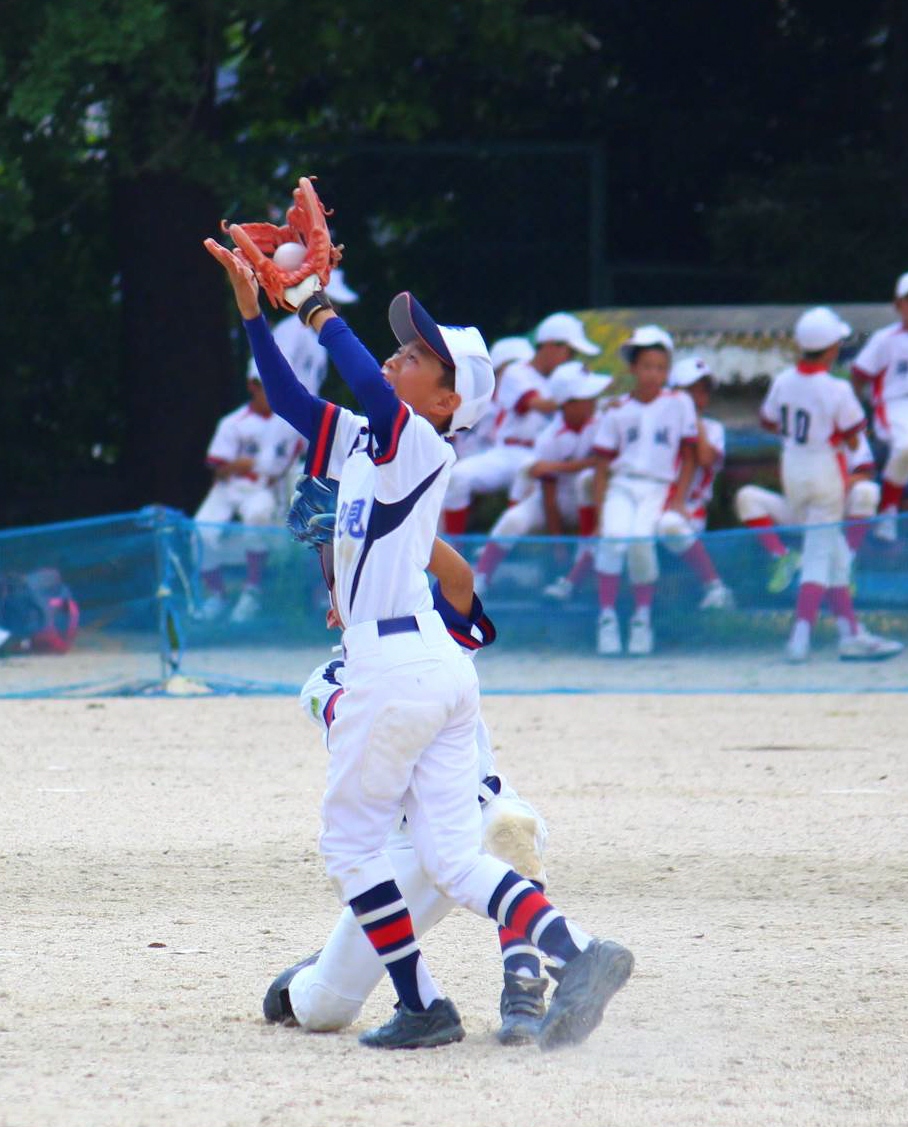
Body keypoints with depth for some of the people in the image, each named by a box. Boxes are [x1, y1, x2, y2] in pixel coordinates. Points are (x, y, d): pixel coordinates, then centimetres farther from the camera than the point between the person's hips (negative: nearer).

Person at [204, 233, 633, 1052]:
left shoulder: (421, 447, -9)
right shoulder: (364, 442, 16)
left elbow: (371, 388, -28)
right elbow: (292, 400, 23)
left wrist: (317, 308, -21)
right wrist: (253, 310, 15)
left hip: (396, 664, -9)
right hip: (444, 669, 9)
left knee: (351, 839, 4)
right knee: (454, 857, 2)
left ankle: (424, 1007, 3)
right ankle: (577, 951, -15)